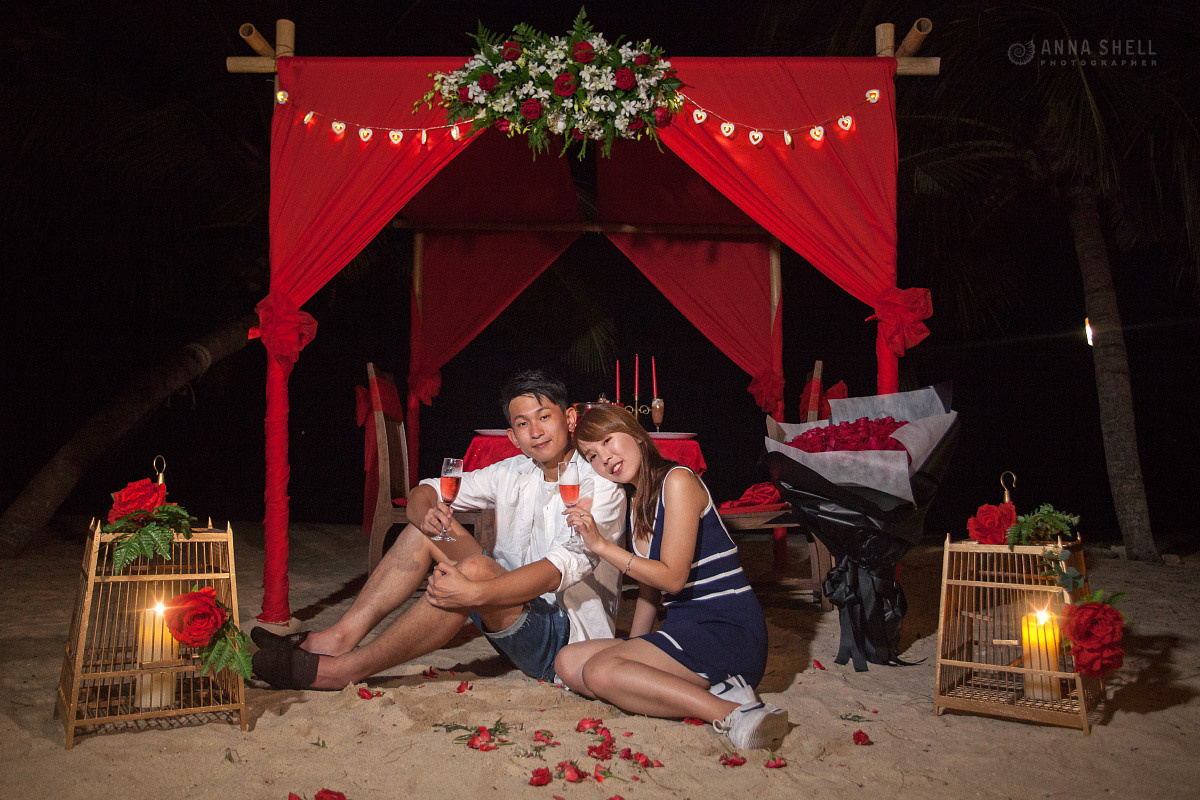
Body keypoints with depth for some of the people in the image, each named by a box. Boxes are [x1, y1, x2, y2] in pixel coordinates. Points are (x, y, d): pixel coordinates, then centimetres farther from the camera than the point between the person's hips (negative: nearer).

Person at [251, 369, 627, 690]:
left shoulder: (600, 487, -14)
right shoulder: (512, 473, 7)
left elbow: (558, 570, -28)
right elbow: (423, 492, 6)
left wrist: (474, 593, -42)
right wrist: (426, 514, -20)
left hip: (568, 638, -7)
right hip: (515, 613, 7)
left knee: (475, 568, -33)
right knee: (431, 527, -3)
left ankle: (339, 670, -26)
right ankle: (340, 637, -13)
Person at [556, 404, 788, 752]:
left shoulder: (677, 480, -10)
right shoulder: (635, 501, 16)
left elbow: (672, 577, -14)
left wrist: (600, 544, -13)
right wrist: (634, 645, 9)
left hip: (729, 630, -10)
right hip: (685, 628, 10)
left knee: (599, 671, -23)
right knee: (568, 662, -3)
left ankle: (731, 713, -25)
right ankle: (712, 690, -14)